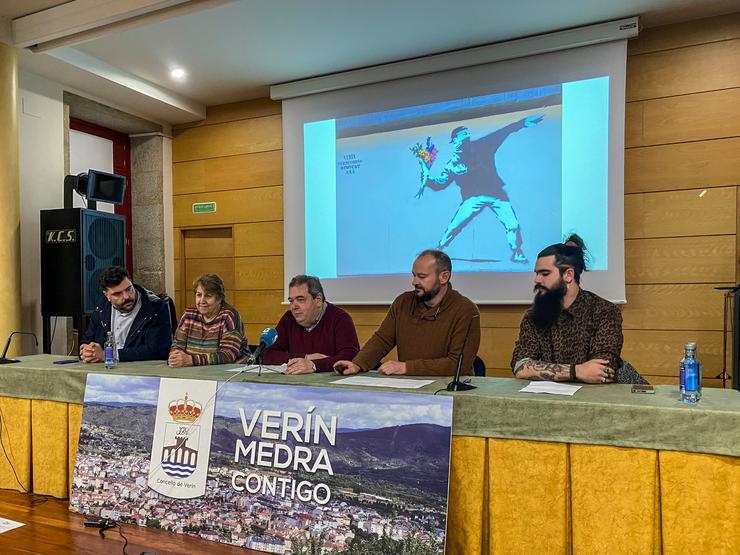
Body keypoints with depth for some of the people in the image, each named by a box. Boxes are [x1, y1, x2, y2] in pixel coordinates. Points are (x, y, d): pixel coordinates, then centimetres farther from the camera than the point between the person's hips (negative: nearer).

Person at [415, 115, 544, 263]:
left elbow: (502, 132, 3)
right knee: (454, 226, -12)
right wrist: (427, 178, -18)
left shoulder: (481, 146, 4)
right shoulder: (452, 164, 1)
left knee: (513, 225, -5)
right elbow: (440, 184, 0)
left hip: (496, 193, 2)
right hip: (473, 197, -2)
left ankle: (517, 254, 14)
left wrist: (523, 122, -5)